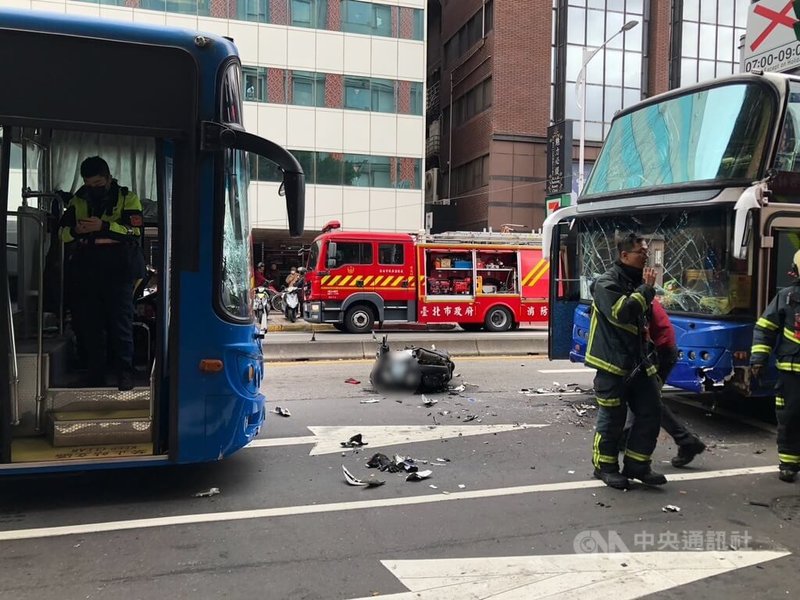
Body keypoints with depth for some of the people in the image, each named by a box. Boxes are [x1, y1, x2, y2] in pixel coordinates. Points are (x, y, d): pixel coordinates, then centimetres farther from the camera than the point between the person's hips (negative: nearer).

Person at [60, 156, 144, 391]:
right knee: (90, 322, 8)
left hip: (118, 268, -4)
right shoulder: (78, 200, 15)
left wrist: (103, 226, -21)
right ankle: (96, 374, 19)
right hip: (87, 269, 5)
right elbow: (62, 231, 11)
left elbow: (134, 229, -11)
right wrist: (76, 230, -11)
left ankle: (125, 372, 5)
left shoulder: (127, 198, 3)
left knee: (121, 322, -4)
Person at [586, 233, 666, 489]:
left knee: (651, 411, 6)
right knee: (612, 418, 0)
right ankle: (605, 467, 16)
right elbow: (621, 313, -28)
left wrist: (648, 349, 16)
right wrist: (646, 288, -20)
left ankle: (636, 465, 18)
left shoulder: (637, 281, 15)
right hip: (613, 362, -8)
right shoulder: (607, 283, -11)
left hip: (638, 361, 8)